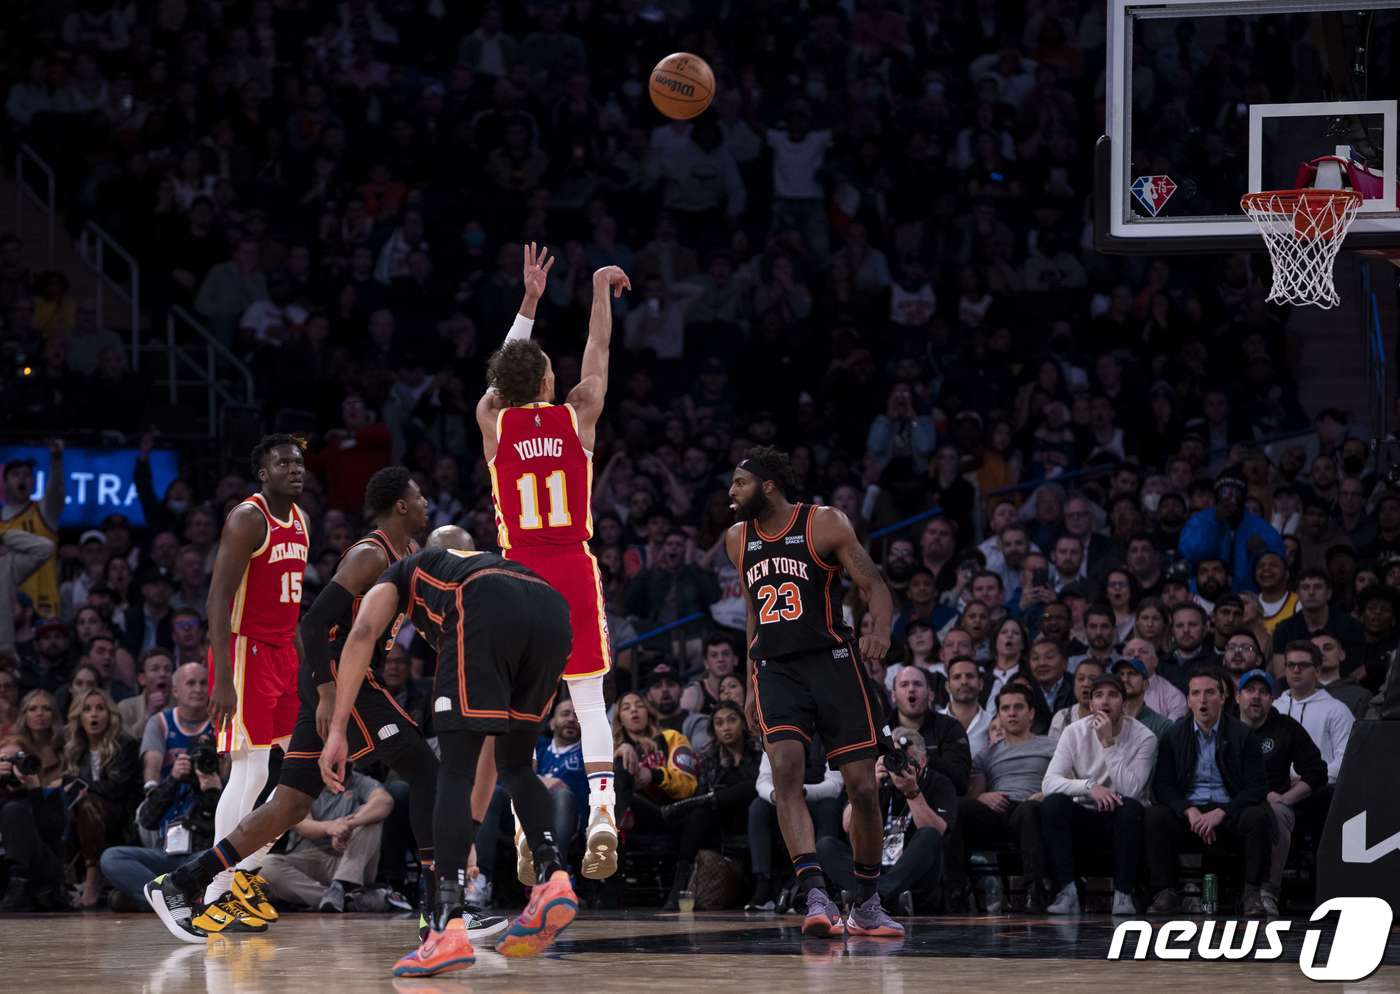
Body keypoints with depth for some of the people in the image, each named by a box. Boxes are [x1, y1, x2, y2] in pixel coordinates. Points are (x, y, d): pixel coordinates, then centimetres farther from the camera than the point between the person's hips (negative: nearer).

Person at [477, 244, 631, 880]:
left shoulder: (493, 420, 1)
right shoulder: (576, 417, -1)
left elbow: (504, 371, 19)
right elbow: (599, 351, 14)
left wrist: (529, 300, 27)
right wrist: (601, 291, 27)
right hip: (573, 570, 0)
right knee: (589, 702, 0)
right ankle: (602, 812, -16)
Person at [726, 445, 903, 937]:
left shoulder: (825, 524, -5)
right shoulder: (738, 540, 10)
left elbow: (873, 586, -7)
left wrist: (880, 629, -28)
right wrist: (750, 684, 20)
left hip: (832, 661, -3)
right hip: (775, 669, 3)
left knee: (862, 785, -1)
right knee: (785, 770, -21)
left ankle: (868, 904, 17)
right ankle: (815, 896, -28)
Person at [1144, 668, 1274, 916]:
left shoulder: (1242, 735, 1)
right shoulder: (1174, 736, 7)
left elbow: (1256, 787, -6)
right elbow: (1162, 786, 2)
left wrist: (1220, 813, -20)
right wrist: (1190, 812, -17)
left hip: (1229, 811, -1)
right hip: (1188, 810, 1)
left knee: (1258, 817, -32)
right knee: (1155, 817, -27)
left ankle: (1252, 893, -22)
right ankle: (1165, 894, -23)